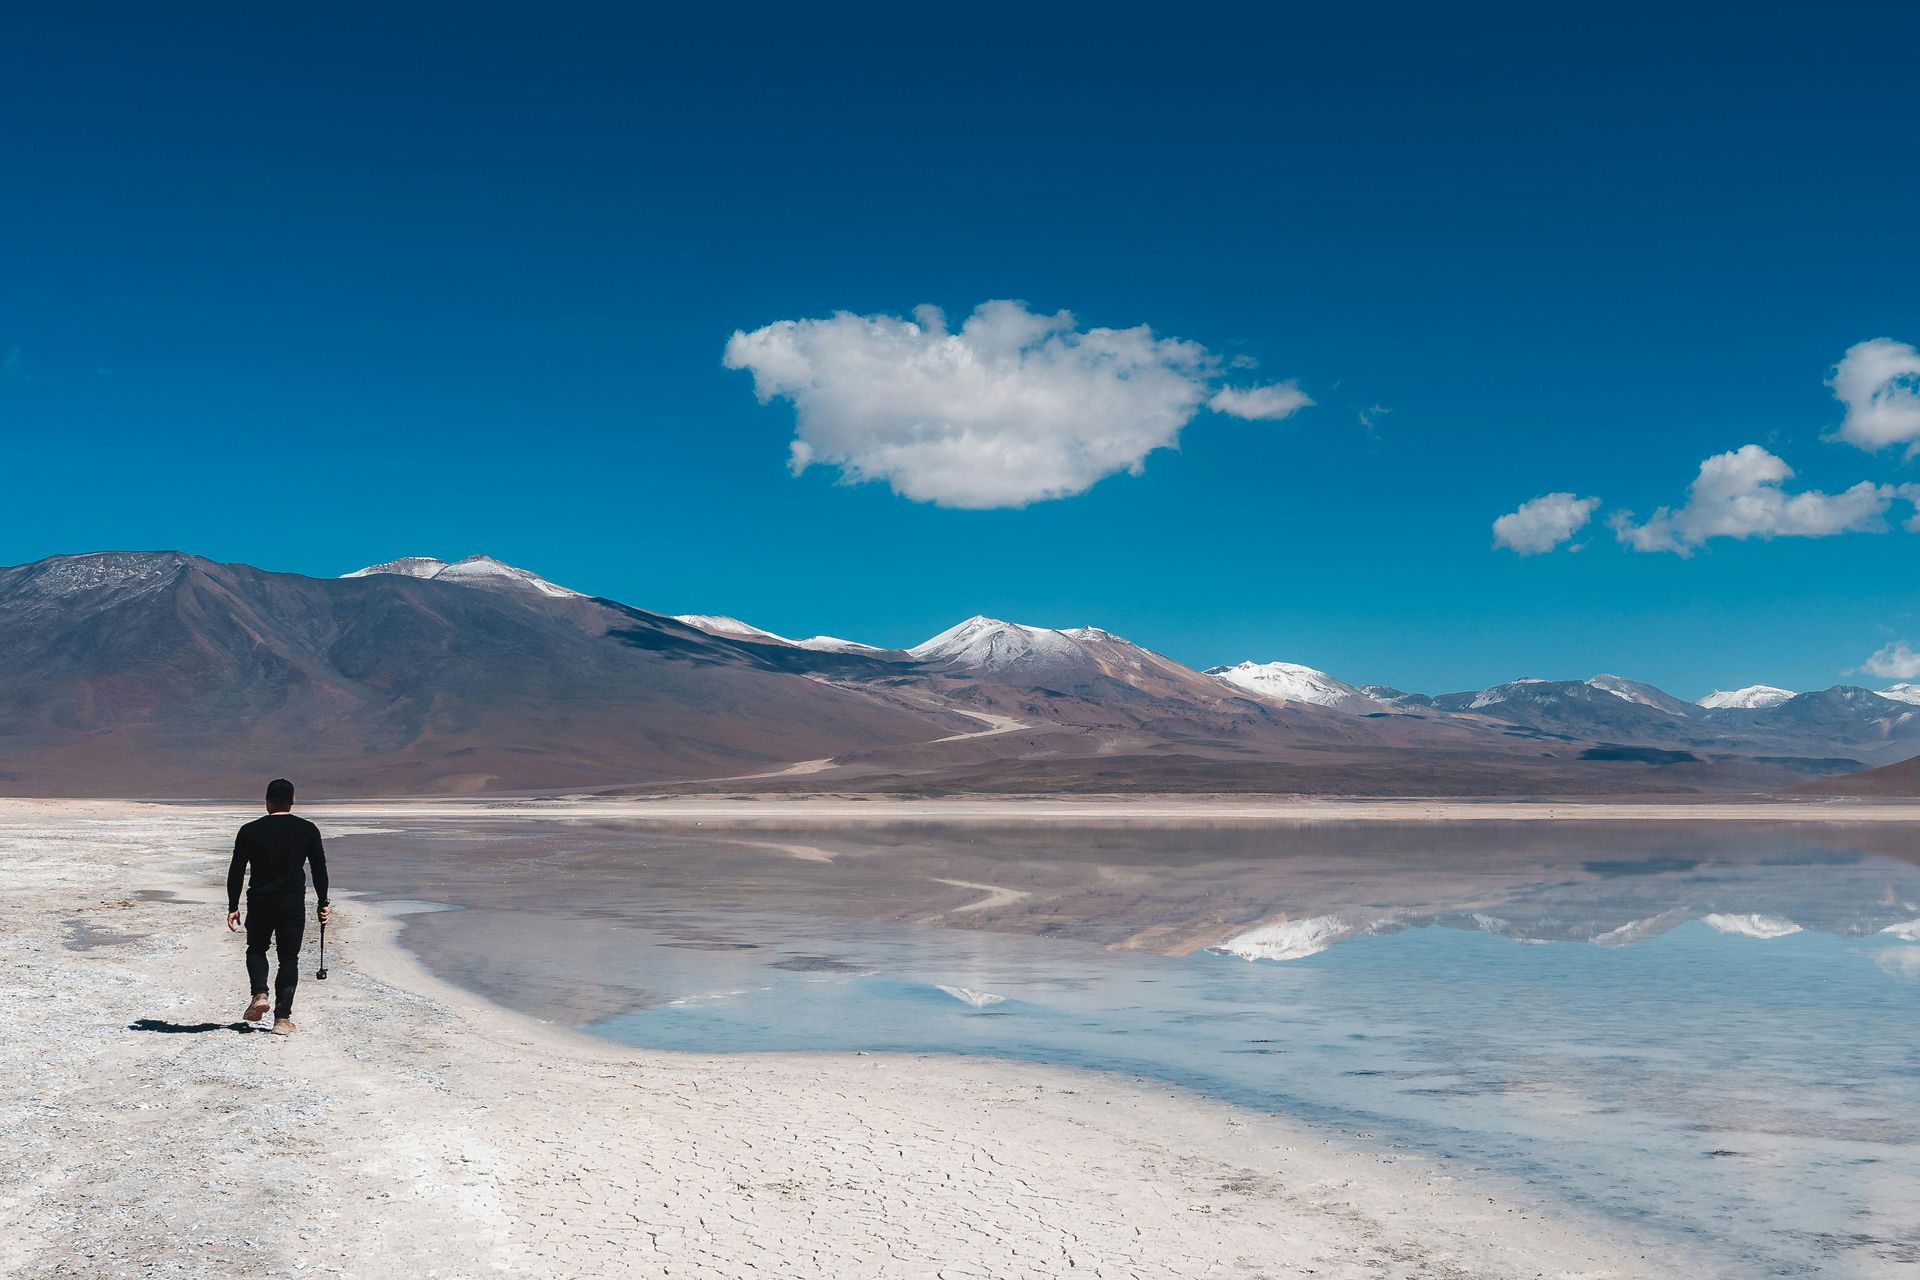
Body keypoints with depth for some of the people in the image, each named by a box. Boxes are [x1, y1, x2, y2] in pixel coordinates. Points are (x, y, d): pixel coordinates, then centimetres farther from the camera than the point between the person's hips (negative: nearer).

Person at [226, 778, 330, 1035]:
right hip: (293, 905, 0)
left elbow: (236, 872, -1)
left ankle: (259, 995, -1)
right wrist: (323, 904, 12)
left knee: (256, 949, 22)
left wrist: (233, 907, 5)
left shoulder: (250, 831, -2)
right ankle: (282, 1018, 2)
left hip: (260, 903, 0)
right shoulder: (308, 830, 0)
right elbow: (319, 869, 4)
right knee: (289, 958, 7)